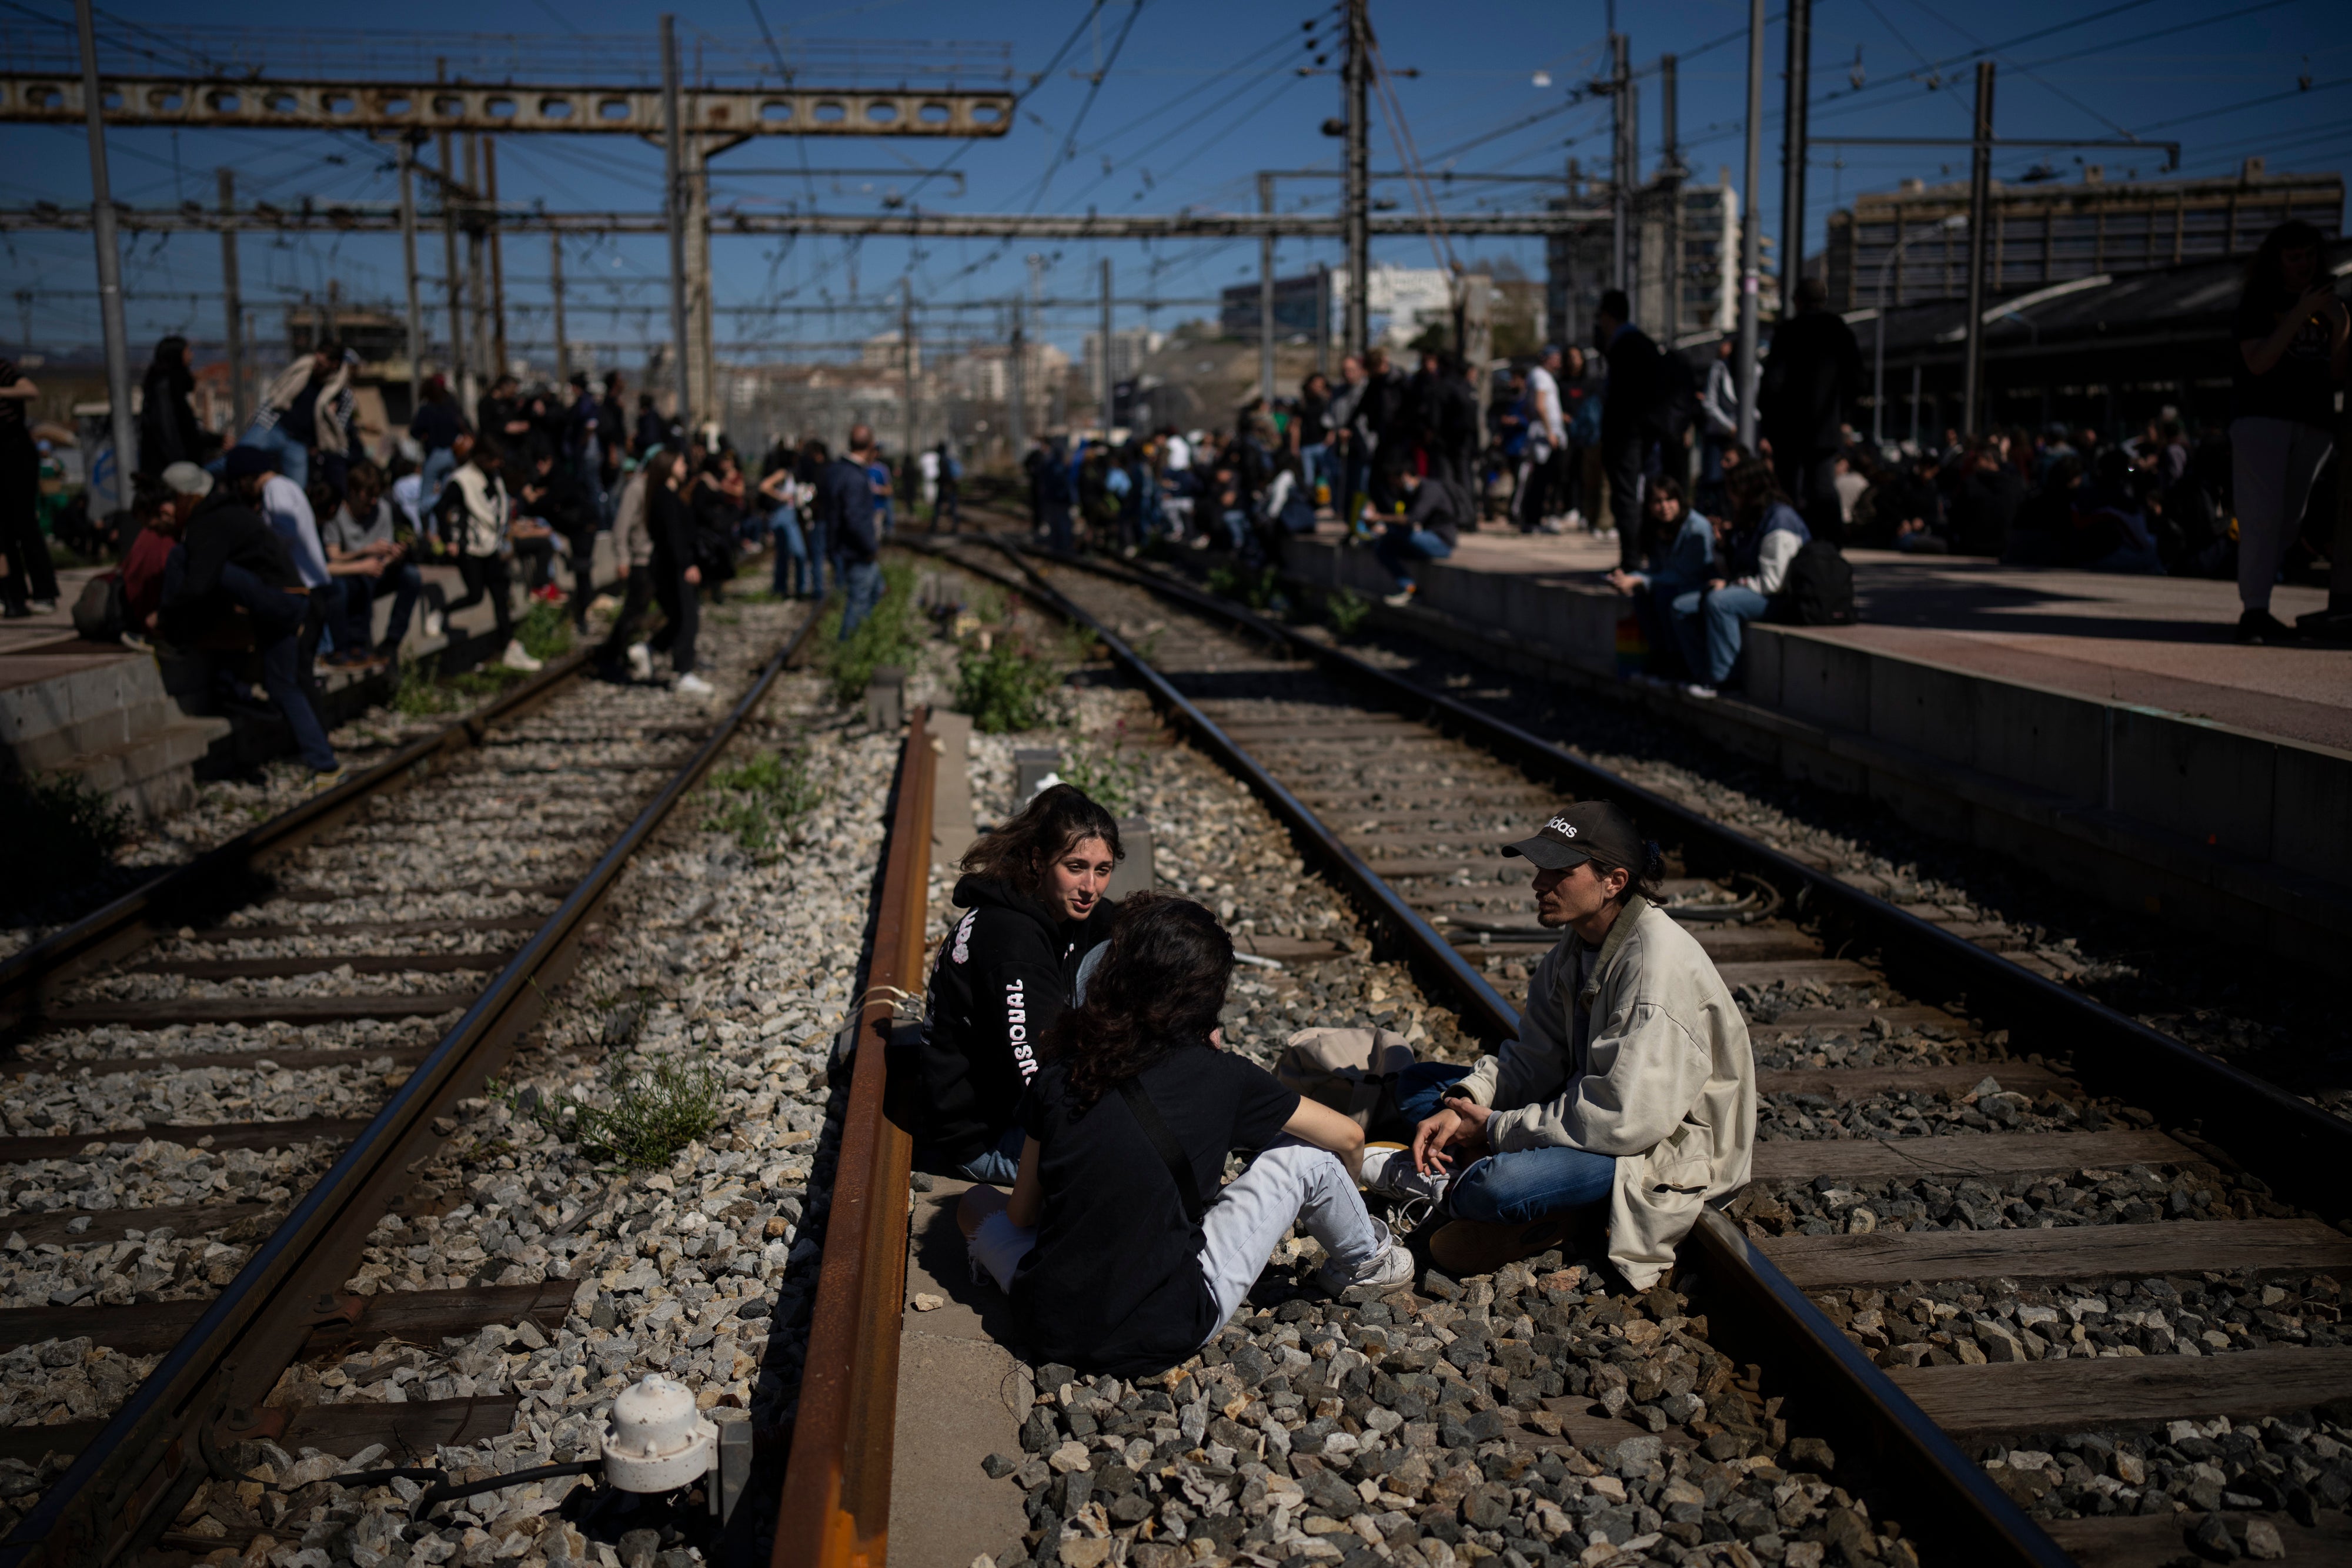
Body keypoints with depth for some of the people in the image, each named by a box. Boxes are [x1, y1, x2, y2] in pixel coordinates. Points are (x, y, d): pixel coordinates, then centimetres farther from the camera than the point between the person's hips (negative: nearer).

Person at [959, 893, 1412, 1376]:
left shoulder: (1058, 1074, -4)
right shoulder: (1219, 1076, -9)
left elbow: (1021, 1214, 5)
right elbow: (1349, 1138, 4)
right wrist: (1334, 1200, 26)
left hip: (1051, 1331, 3)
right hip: (1164, 1332, -2)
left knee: (979, 1201, 30)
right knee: (1305, 1155, 8)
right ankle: (1363, 1260, 34)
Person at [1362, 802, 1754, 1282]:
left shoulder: (1658, 964, -27)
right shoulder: (1578, 941, 1)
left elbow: (1626, 1120, -31)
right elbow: (1533, 1057, 5)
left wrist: (1495, 1129, -22)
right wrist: (1461, 1107, -14)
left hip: (1666, 1145, -9)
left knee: (1495, 1188, -34)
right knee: (1417, 1085, 6)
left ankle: (1451, 1188, -2)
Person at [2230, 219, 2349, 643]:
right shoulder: (2257, 302, 3)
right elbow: (2258, 362, -11)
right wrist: (2301, 313, -15)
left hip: (2313, 425, 5)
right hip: (2263, 418, -5)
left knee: (2289, 520, 3)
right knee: (2263, 515, -14)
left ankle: (2256, 603, 8)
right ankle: (2254, 611, -17)